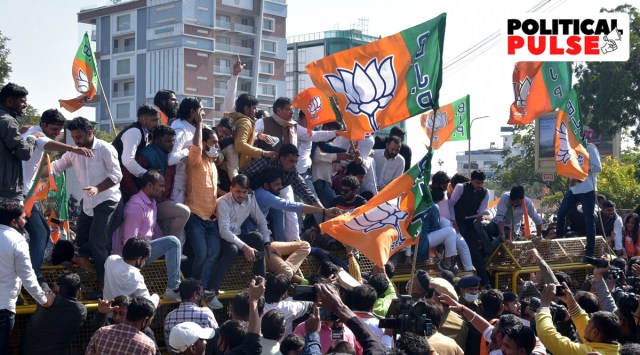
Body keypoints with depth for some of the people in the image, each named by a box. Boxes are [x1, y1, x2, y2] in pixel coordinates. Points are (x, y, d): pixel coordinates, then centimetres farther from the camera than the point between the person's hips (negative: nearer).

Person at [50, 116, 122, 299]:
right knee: (81, 239, 10)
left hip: (106, 200, -7)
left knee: (97, 242, -12)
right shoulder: (73, 152, 6)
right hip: (88, 202, 7)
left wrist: (98, 188, -31)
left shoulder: (105, 149, -14)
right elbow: (57, 166, 6)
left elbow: (117, 174, -18)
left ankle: (102, 285, -6)